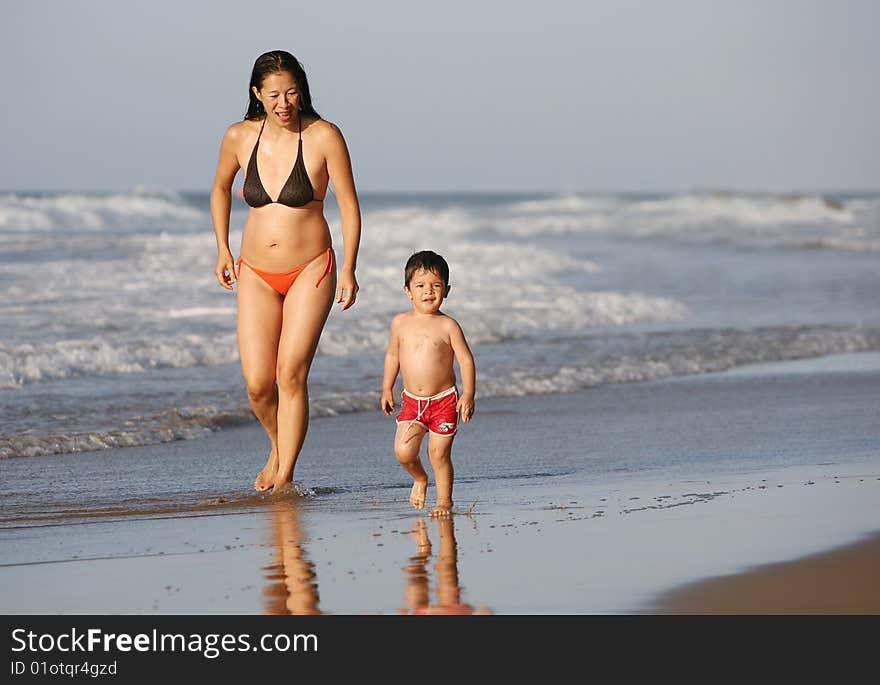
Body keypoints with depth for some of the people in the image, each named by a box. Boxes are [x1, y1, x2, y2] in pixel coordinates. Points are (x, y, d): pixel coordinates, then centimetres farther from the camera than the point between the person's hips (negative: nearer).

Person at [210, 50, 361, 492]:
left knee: (291, 373, -14)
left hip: (310, 272, -3)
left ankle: (285, 476, -5)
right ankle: (278, 449, 26)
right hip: (256, 274, 3)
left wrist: (348, 270, -11)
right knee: (257, 385, -3)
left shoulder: (324, 136, -11)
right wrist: (222, 250, 15)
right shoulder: (239, 137, -2)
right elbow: (221, 188, 18)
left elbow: (349, 205, -6)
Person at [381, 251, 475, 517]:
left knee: (439, 454, -2)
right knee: (403, 451, -8)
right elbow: (392, 355, 17)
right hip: (412, 402, 3)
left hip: (444, 401, -3)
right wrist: (387, 389, 17)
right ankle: (419, 478, 24)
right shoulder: (400, 323, 2)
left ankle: (444, 500, 15)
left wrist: (468, 394, -17)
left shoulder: (447, 326, -9)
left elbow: (466, 360, -8)